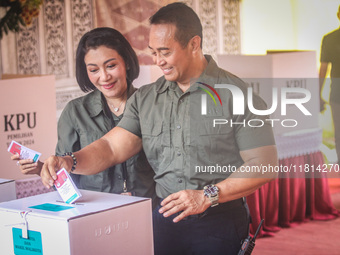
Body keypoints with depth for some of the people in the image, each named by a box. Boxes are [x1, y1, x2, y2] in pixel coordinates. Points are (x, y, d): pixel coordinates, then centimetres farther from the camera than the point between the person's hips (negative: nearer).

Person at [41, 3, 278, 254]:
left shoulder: (236, 94, -7)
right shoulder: (145, 99, 10)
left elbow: (263, 164, -10)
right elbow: (112, 147, 3)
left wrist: (207, 196, -17)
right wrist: (70, 163, -16)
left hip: (220, 223, -4)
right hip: (163, 219, 4)